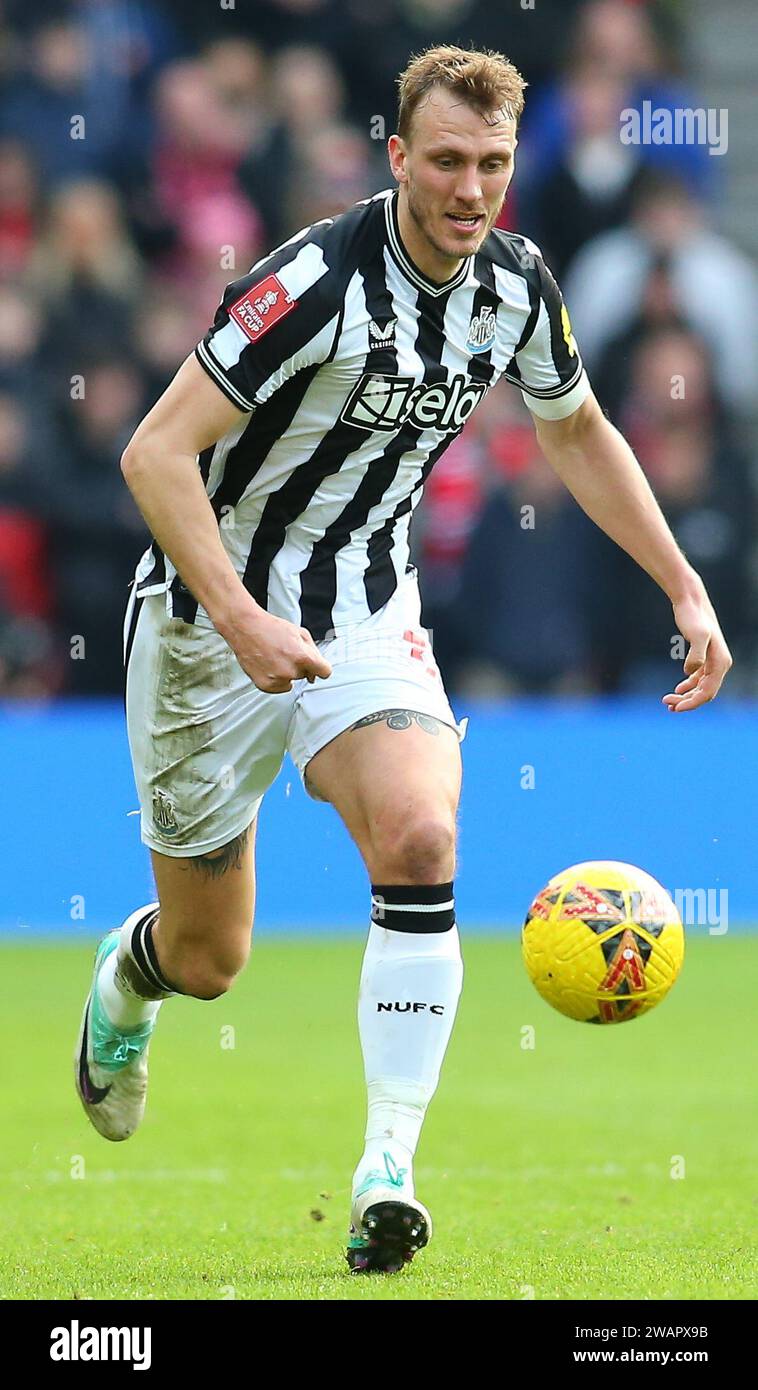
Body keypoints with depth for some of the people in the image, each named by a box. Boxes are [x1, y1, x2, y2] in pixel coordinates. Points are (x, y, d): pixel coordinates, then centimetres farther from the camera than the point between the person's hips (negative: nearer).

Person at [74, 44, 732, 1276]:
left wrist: (685, 589, 10)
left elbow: (579, 434, 16)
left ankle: (389, 1170, -23)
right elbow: (156, 454, -26)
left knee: (420, 838, -26)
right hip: (212, 621, -4)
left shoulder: (517, 286, -5)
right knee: (207, 961, 5)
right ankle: (123, 982, 45)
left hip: (367, 619, 4)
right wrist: (244, 622, -36)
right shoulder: (318, 282, -25)